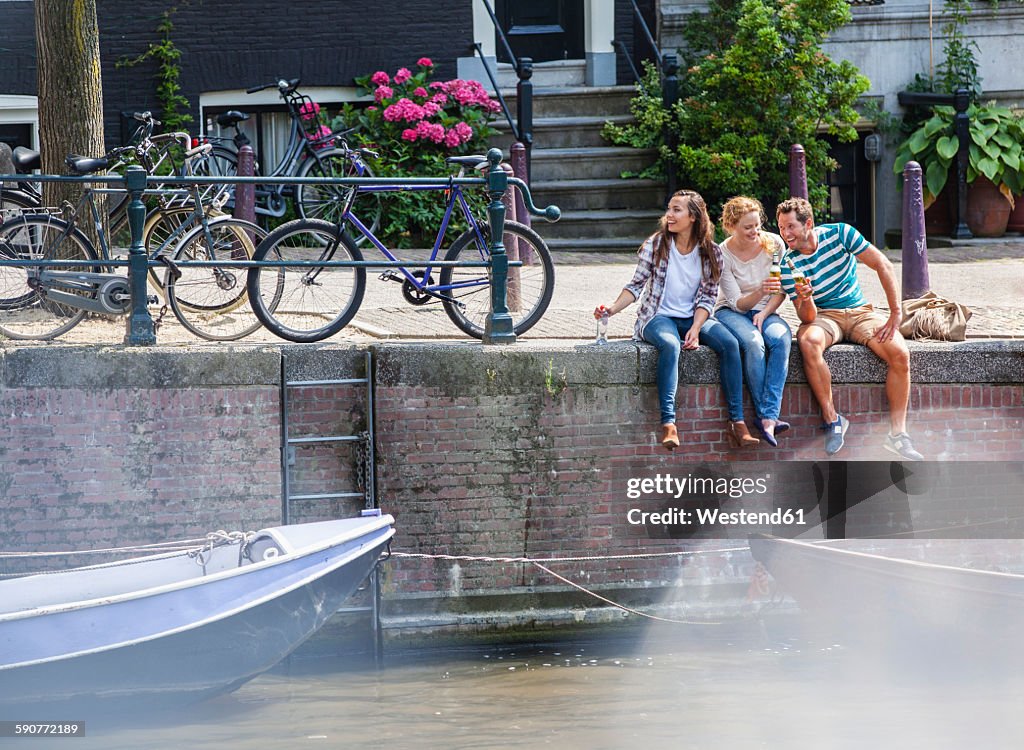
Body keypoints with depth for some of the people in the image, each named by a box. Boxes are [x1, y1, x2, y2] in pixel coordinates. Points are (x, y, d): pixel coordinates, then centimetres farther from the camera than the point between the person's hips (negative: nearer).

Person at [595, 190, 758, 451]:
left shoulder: (711, 253, 4)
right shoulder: (655, 245, 0)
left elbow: (707, 297, 0)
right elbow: (636, 285, 1)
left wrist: (695, 329, -15)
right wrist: (613, 308, -15)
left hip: (693, 319, 2)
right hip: (658, 318, -2)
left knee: (729, 343, -26)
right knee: (670, 345, -37)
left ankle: (736, 422, -28)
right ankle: (668, 424, -45)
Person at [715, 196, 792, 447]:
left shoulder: (774, 244, -5)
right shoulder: (723, 255, -13)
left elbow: (781, 292, 5)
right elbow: (738, 304, -15)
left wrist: (764, 313, -13)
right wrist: (761, 291, -35)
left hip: (765, 312, 2)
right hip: (731, 312, -2)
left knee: (782, 338, -33)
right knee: (753, 342, -37)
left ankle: (768, 417, -43)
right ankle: (767, 416, -35)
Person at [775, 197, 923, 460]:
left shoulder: (839, 234, -9)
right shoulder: (788, 265, -8)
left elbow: (883, 266, -7)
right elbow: (807, 317, -11)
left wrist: (895, 314, -11)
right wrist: (805, 300, -36)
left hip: (860, 312, 1)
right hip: (824, 316, -1)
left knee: (899, 353, -26)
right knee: (808, 342, -37)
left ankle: (897, 433, -16)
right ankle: (831, 418, -25)